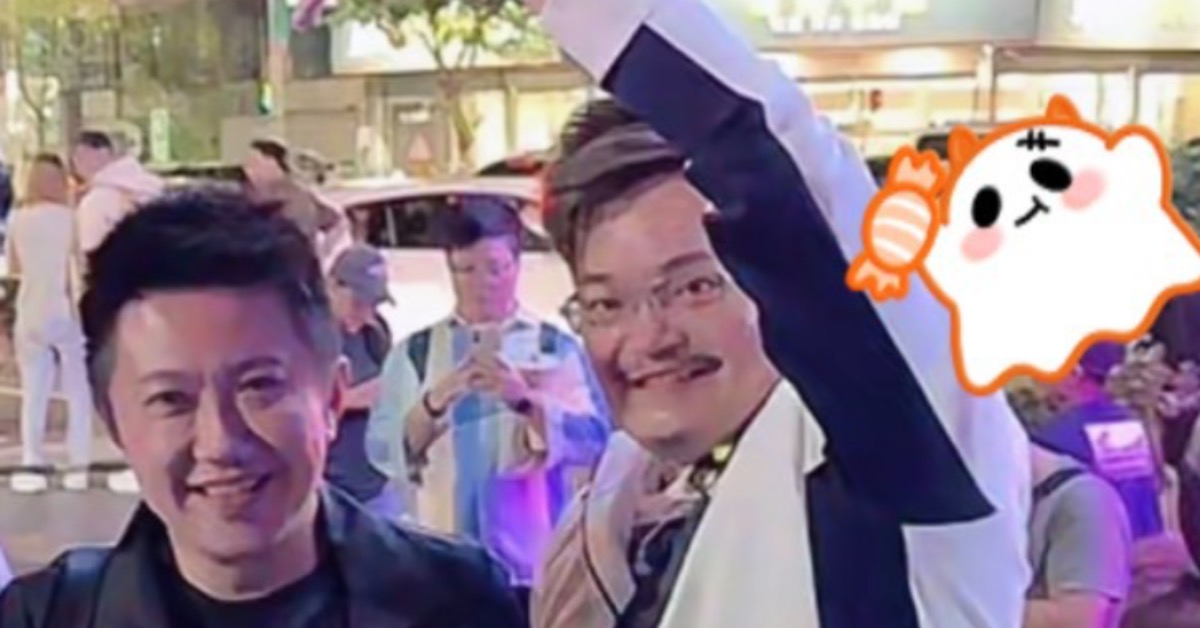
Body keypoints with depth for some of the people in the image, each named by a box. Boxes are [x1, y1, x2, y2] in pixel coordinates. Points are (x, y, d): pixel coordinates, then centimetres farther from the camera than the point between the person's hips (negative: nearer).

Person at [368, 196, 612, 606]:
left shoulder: (556, 347, 4)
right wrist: (433, 403, -21)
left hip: (536, 560, 0)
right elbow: (382, 450, -2)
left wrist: (525, 400, -23)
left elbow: (593, 439, -7)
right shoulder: (415, 351, 7)